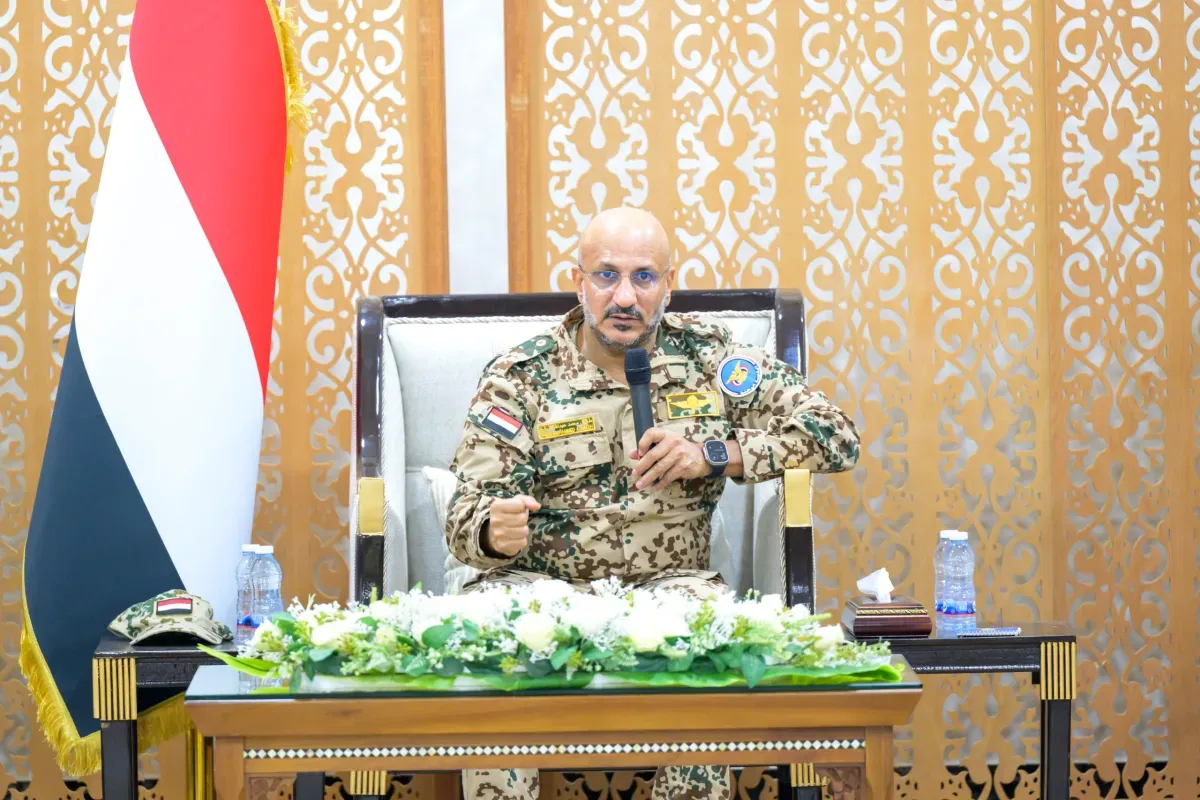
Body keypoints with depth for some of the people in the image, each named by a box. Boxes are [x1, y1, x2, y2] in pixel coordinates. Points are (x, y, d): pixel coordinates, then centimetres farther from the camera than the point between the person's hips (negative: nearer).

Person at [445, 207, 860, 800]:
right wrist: (495, 531, -29)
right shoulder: (519, 377, 3)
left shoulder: (710, 359, 8)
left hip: (668, 585, 1)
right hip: (539, 584, 0)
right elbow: (468, 513, -3)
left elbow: (837, 436, 5)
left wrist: (714, 455, -8)